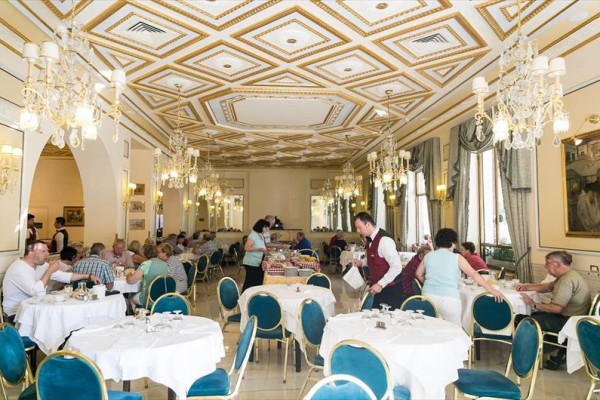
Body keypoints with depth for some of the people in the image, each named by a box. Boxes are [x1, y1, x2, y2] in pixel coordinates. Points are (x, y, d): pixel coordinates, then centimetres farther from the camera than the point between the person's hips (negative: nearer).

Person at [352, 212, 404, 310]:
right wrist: (361, 262, 3)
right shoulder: (371, 239, 4)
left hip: (389, 289, -8)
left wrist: (380, 284, -25)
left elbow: (397, 267, -26)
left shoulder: (384, 240, -22)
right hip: (378, 288, 8)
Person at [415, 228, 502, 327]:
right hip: (449, 299, -3)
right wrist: (492, 291, 0)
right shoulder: (457, 258, -2)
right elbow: (474, 275, -4)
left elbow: (418, 274, 19)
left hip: (429, 296, 3)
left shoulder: (428, 256, 9)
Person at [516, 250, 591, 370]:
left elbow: (556, 308, -29)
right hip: (566, 316, 11)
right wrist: (527, 287, 10)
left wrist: (533, 304, -19)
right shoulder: (566, 276, 9)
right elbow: (546, 287, 22)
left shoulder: (567, 280, -25)